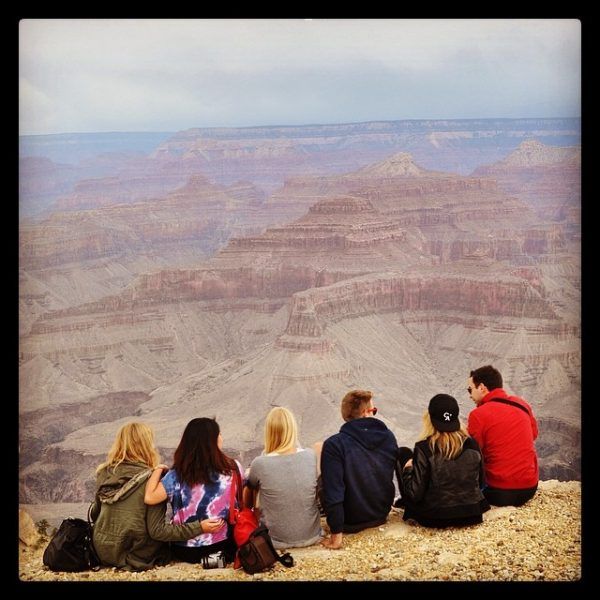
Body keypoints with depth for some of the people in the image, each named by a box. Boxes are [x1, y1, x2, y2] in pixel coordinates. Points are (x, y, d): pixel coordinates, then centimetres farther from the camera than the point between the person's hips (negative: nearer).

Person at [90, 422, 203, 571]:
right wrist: (199, 527, -18)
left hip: (103, 552, 5)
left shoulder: (105, 474, -3)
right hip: (135, 556, -4)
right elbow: (157, 531, -19)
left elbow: (94, 514, 11)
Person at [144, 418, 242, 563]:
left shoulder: (178, 475, -17)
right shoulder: (233, 468, -11)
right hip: (225, 545, 1)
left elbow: (150, 498, -23)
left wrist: (158, 469, -8)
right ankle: (220, 557, 8)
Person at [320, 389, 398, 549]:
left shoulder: (333, 445, -26)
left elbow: (333, 491, -30)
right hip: (382, 514, 5)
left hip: (351, 521, -5)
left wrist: (336, 534, -24)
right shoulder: (388, 437, -11)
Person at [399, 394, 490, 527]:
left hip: (434, 518, -4)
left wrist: (408, 470, 2)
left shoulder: (424, 448, -19)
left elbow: (415, 494, -17)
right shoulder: (471, 444, -7)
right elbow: (479, 482, 5)